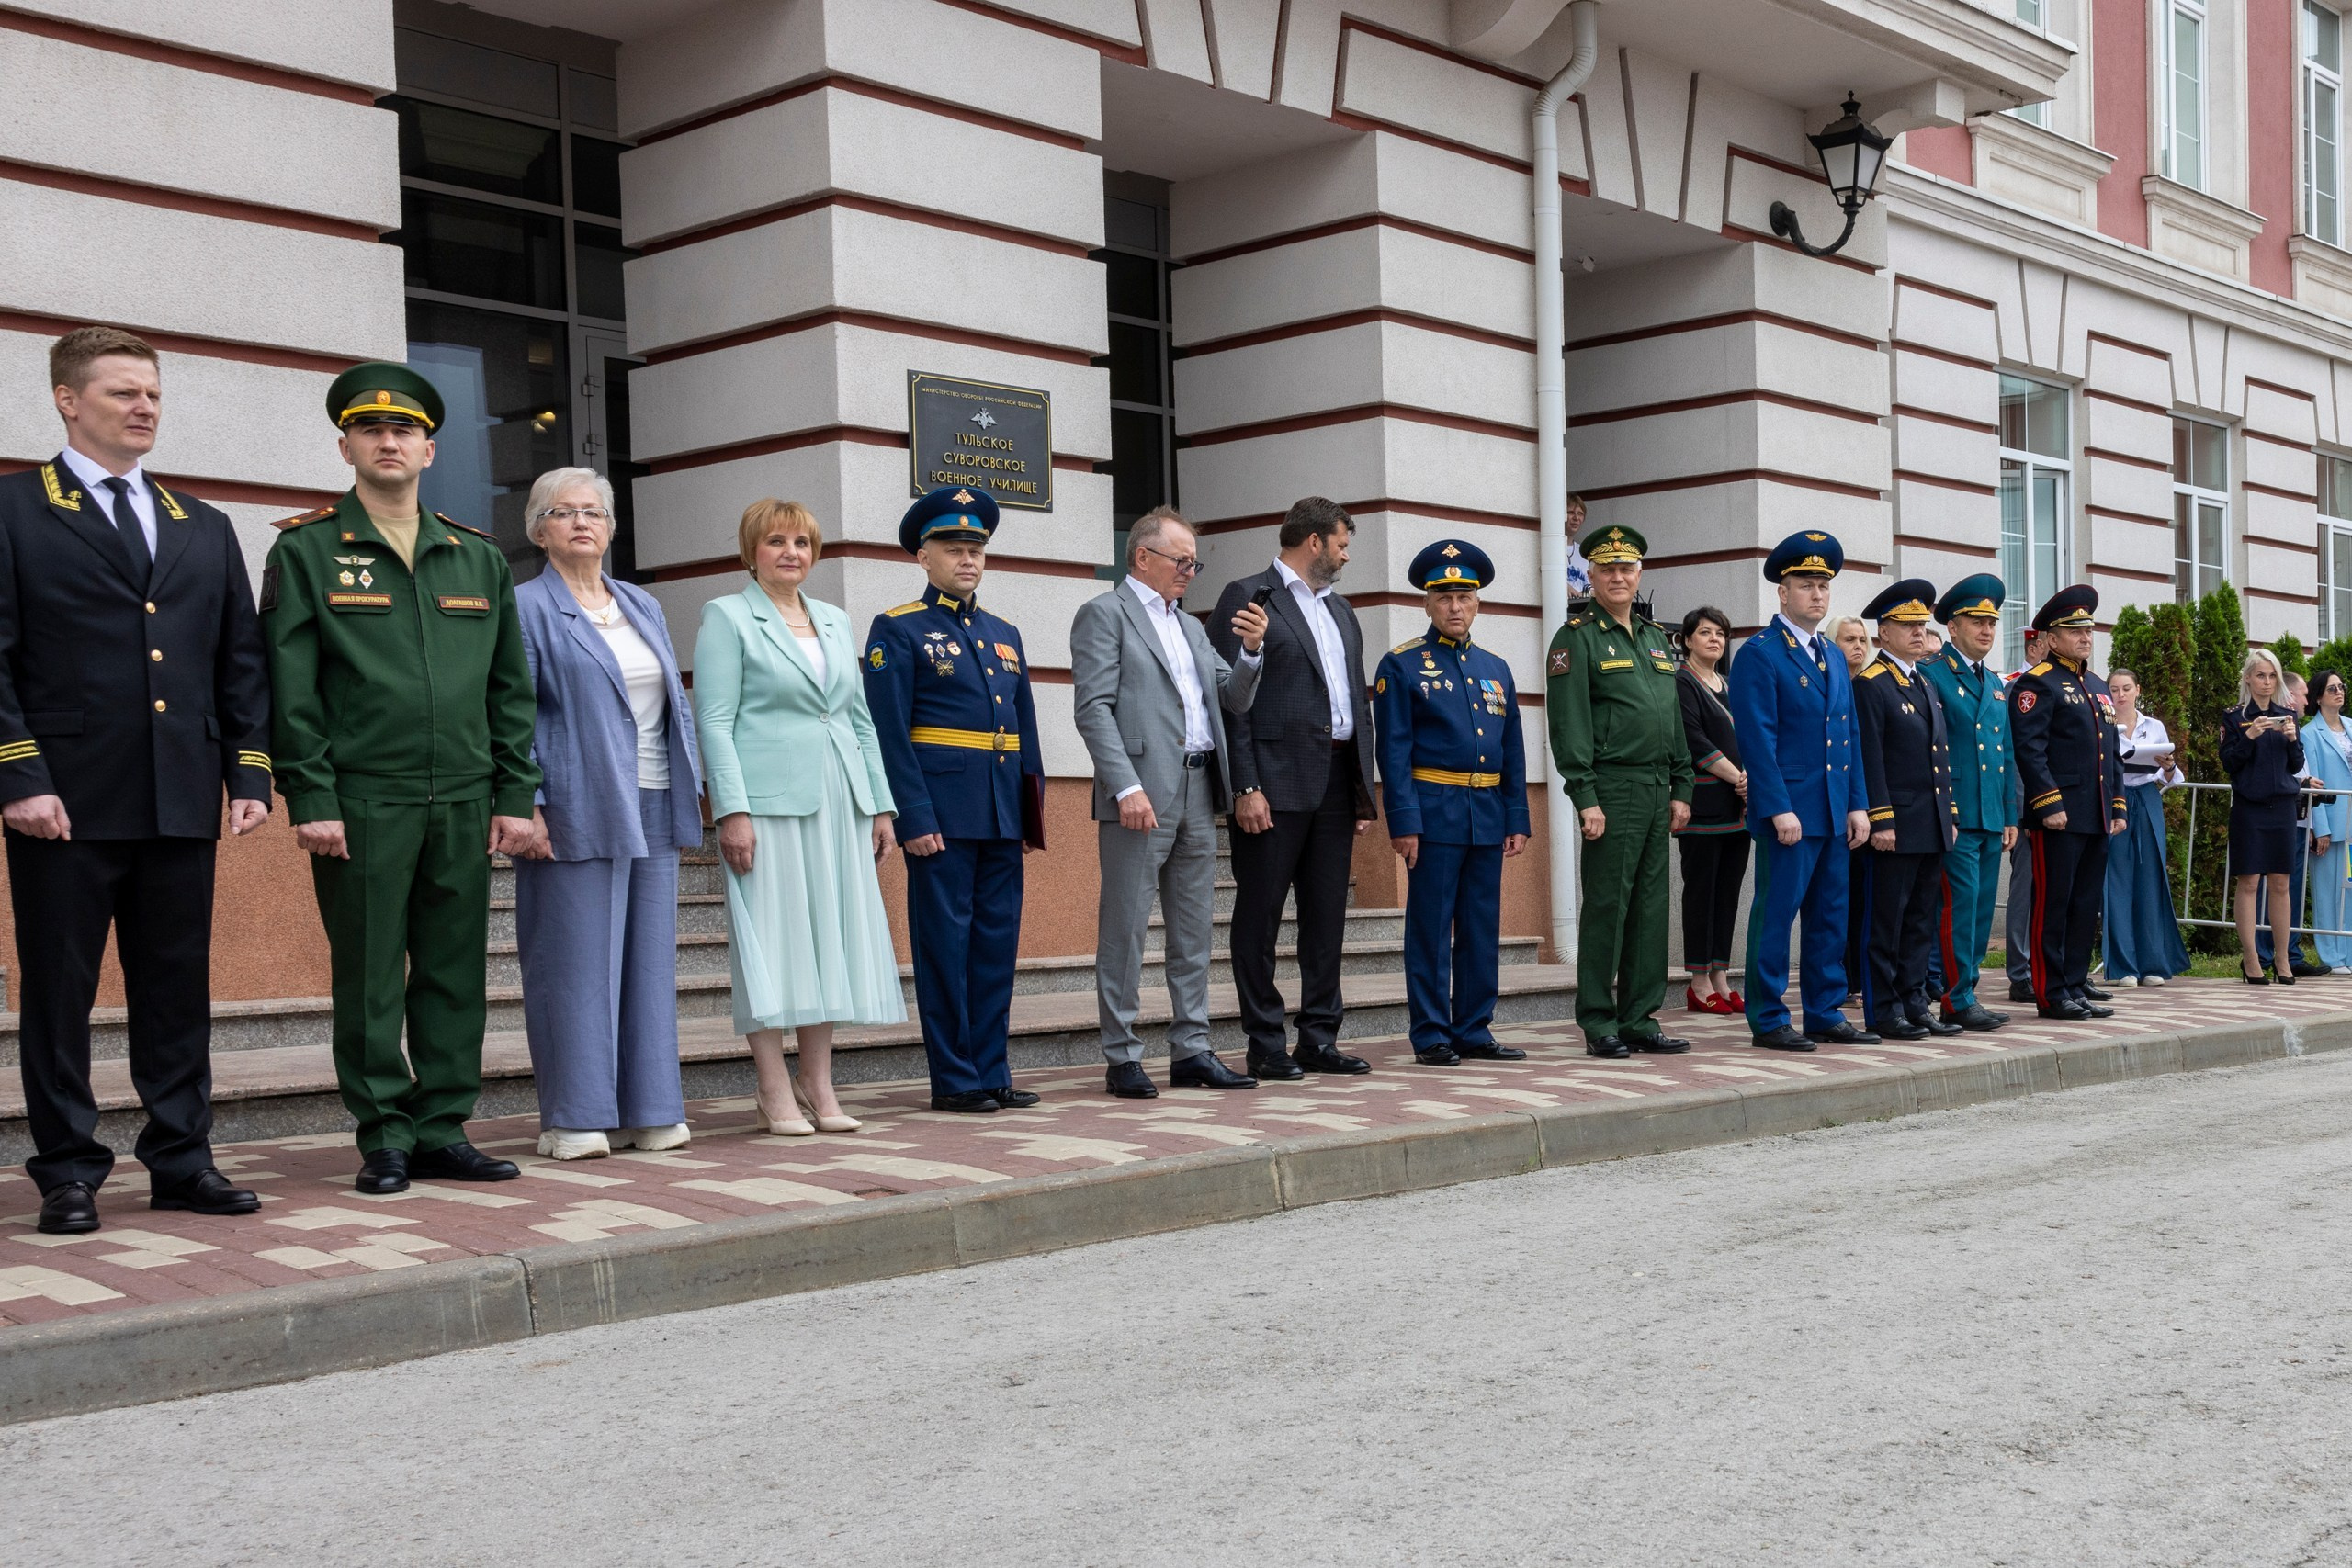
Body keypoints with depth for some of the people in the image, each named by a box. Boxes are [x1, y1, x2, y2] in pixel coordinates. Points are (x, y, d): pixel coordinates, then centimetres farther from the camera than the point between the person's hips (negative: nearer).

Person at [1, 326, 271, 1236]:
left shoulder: (203, 529, 17)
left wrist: (250, 773, 6)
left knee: (180, 989, 8)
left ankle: (180, 1161, 17)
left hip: (182, 804, 5)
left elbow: (241, 660, 15)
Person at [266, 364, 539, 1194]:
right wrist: (310, 799, -10)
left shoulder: (479, 558, 14)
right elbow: (291, 689, -3)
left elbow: (509, 689, 14)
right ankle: (384, 1139, 9)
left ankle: (443, 1131, 15)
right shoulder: (306, 551, 3)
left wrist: (515, 796, 7)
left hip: (463, 804, 4)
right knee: (369, 978, 1)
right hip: (361, 804, -4)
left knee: (456, 972, 6)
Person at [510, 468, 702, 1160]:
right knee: (576, 962, -3)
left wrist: (691, 790, 12)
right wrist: (526, 805, -15)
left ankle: (647, 1109, 13)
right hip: (577, 812, -6)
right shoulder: (525, 608, 0)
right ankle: (577, 1118, 3)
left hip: (651, 811, 6)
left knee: (648, 959, 7)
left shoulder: (643, 606, 18)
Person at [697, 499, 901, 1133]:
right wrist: (732, 811, -15)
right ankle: (776, 1091, 1)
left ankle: (818, 1085, 12)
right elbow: (715, 721, -6)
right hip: (768, 799, -6)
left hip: (838, 801, 6)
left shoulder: (835, 621, 18)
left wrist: (881, 806, 12)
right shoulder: (727, 616, 2)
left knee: (830, 935, 6)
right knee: (771, 938, -4)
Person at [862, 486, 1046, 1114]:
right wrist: (914, 818, -16)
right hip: (941, 815, -6)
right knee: (945, 943, -2)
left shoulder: (1004, 633, 17)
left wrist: (1033, 813, 11)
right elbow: (890, 733, -9)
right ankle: (954, 1080, 5)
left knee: (998, 944, 9)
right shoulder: (898, 630, -2)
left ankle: (992, 1074, 16)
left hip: (1002, 819, 6)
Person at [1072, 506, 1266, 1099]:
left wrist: (1251, 651, -1)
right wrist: (1126, 787, -20)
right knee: (1125, 929, -3)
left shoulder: (1190, 626, 22)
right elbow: (1094, 710, -11)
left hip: (1198, 793, 8)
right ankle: (1122, 1059, 2)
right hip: (1141, 794, -8)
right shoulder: (1105, 614, -1)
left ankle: (1191, 1050, 15)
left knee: (1195, 931, 9)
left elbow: (1235, 699, 19)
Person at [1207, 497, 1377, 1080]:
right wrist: (1245, 786, -17)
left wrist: (1365, 789, 12)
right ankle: (1265, 1046, 5)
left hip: (1335, 783, 7)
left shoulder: (1341, 612, 21)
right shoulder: (1247, 597, -3)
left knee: (1327, 916, 9)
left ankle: (1319, 1039, 16)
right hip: (1275, 783, -7)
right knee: (1260, 916, -1)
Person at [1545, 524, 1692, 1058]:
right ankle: (1598, 1025, 2)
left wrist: (1681, 789, 14)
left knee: (1651, 907, 8)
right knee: (1606, 907, -5)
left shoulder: (1656, 637, 17)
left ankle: (1639, 1019, 14)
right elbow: (1569, 724, -11)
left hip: (1657, 789, 7)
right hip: (1612, 788, -7)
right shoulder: (1577, 637, -4)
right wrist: (1585, 798, -17)